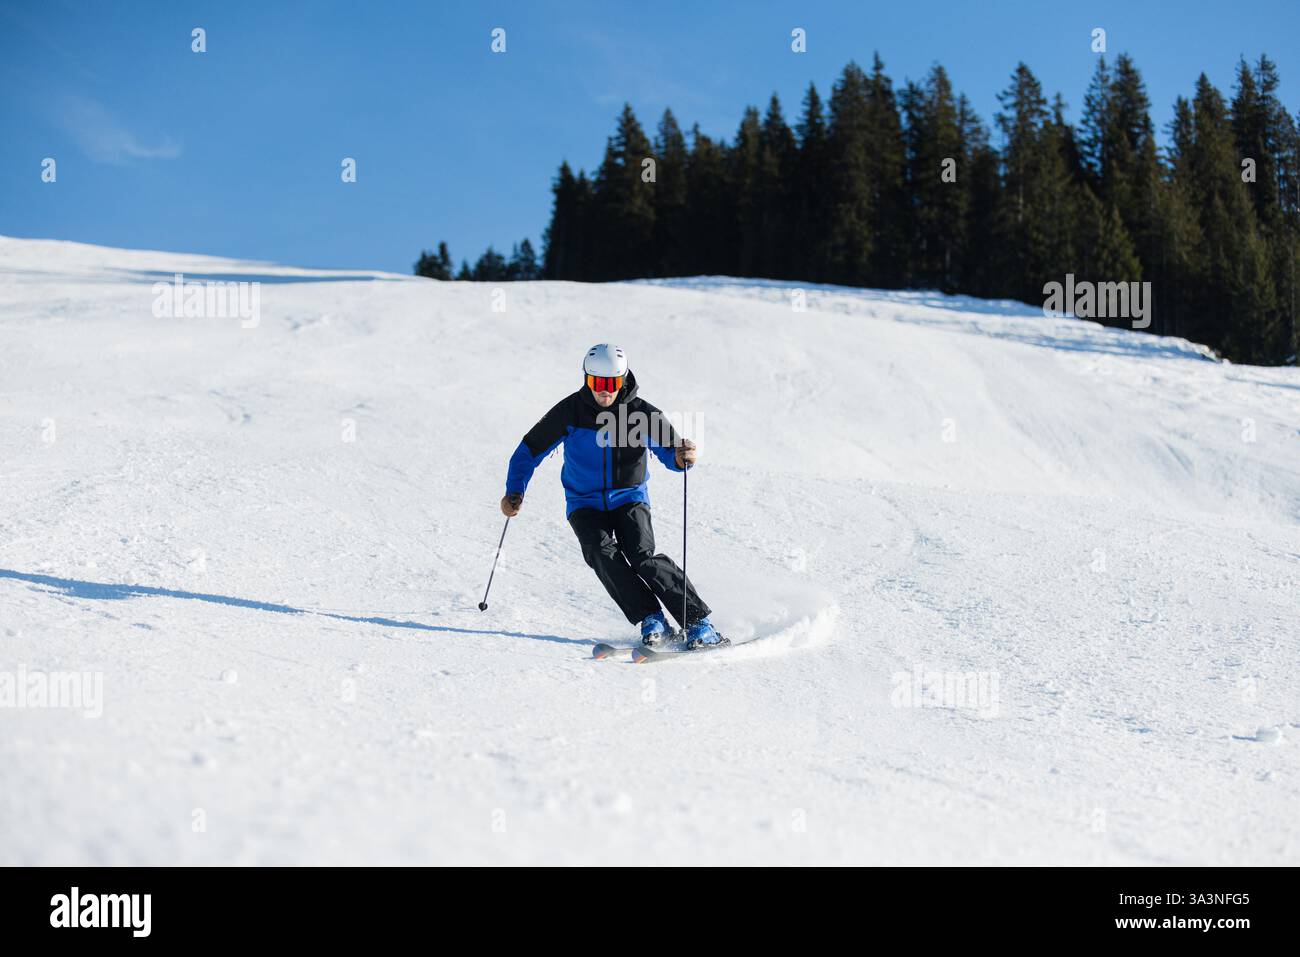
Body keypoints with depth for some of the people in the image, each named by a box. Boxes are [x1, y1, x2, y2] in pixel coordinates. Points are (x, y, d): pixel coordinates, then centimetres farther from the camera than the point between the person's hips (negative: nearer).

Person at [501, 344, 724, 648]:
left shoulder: (640, 412, -10)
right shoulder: (569, 411, -9)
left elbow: (669, 449, -13)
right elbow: (531, 450, 1)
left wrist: (683, 457, -38)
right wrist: (515, 492, -10)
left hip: (629, 499, -1)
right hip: (585, 505, 1)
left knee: (643, 556, -24)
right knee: (602, 553, -27)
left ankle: (698, 623, -21)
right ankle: (650, 619, -21)